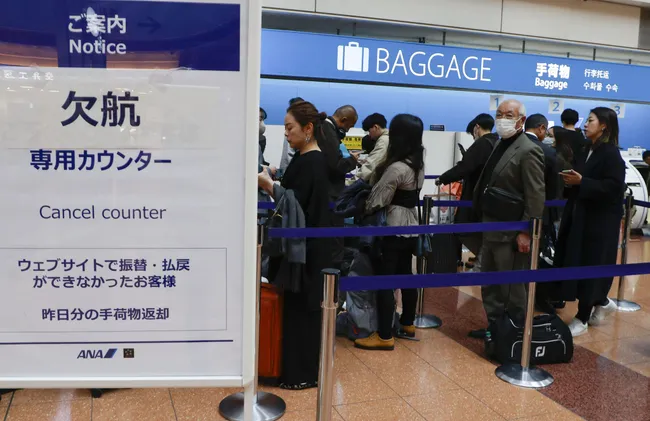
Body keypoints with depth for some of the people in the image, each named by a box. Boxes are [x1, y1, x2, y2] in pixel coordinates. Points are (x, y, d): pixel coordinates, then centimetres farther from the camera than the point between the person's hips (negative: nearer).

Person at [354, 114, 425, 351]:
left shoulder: (396, 167, -22)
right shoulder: (418, 162, 4)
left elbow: (377, 199, -15)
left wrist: (362, 210, 3)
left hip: (394, 228, -9)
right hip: (410, 225, 9)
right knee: (405, 274, 18)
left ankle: (384, 337, 2)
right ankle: (408, 324, 32)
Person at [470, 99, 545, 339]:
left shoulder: (528, 152, -15)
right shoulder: (500, 146, 13)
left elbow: (536, 197, -18)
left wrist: (526, 233, -19)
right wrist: (484, 221, 14)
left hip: (511, 232, -9)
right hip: (491, 228, 9)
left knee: (511, 287, 3)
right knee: (490, 283, 17)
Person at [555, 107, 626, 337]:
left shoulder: (611, 154, -12)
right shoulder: (586, 151, 11)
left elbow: (613, 188, -20)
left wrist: (581, 182, -23)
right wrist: (571, 180, -4)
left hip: (599, 221, -8)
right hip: (579, 216, 8)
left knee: (589, 267, 0)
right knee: (578, 264, 11)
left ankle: (582, 319, 13)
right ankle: (601, 303, 33)